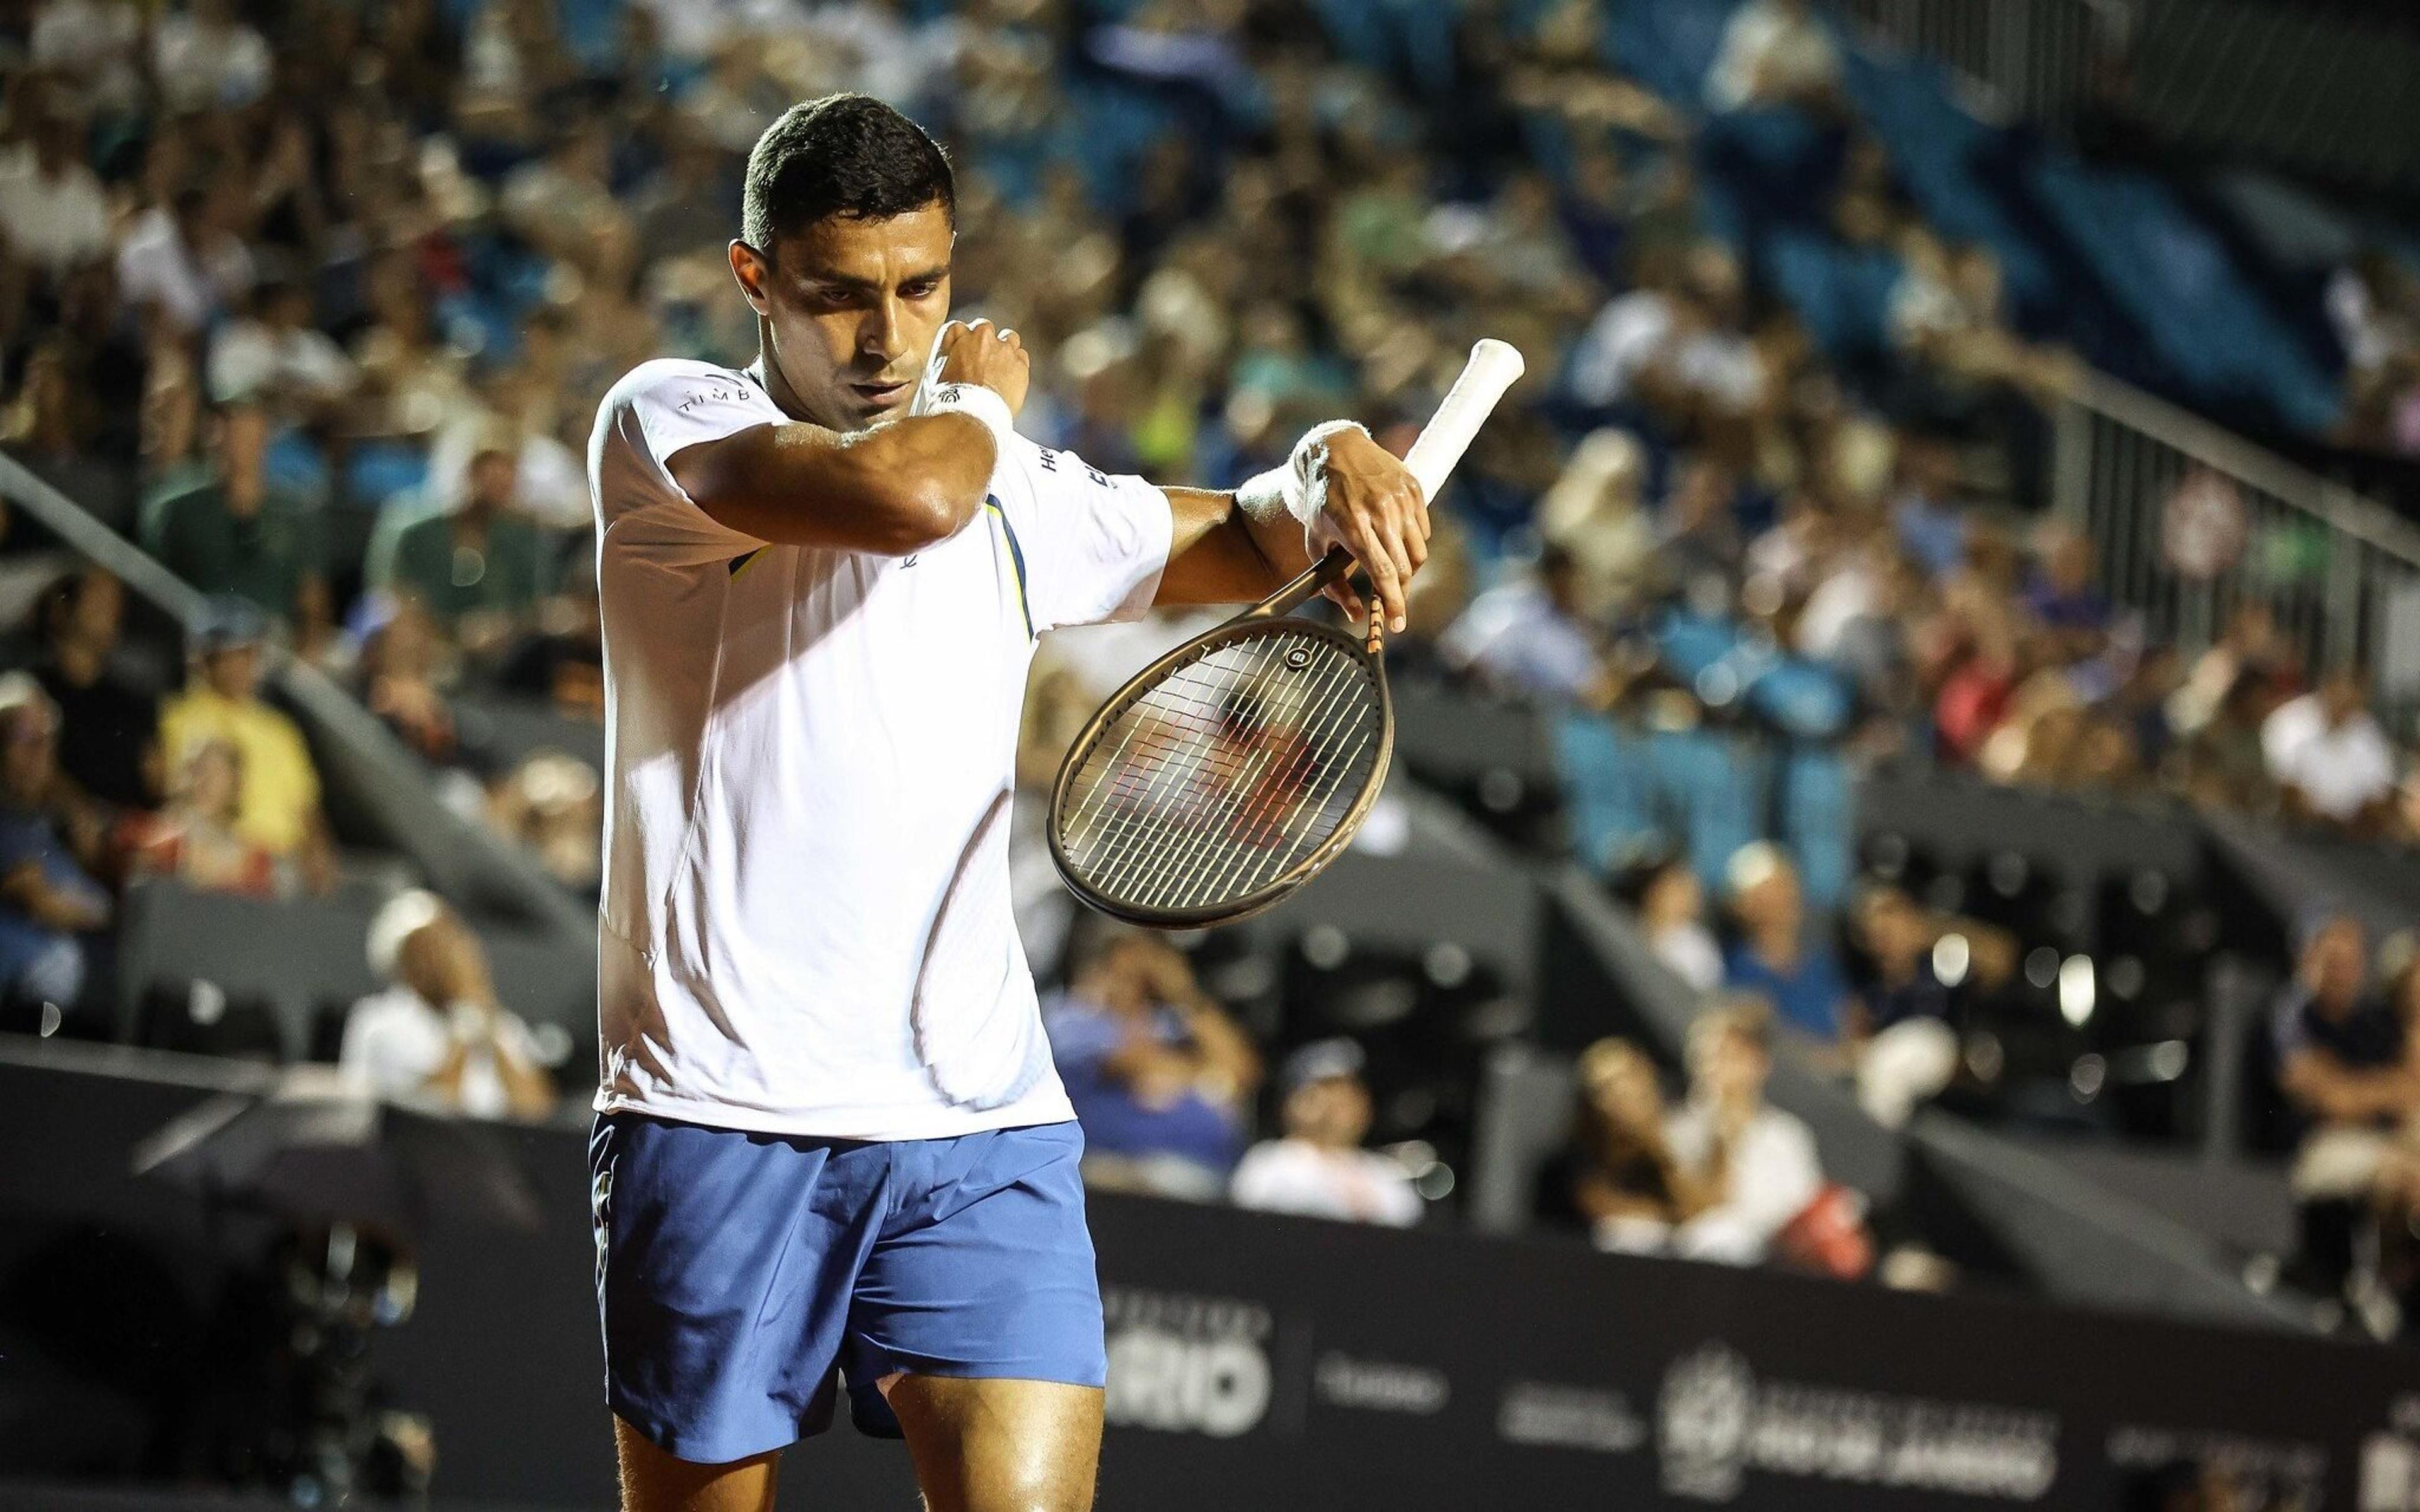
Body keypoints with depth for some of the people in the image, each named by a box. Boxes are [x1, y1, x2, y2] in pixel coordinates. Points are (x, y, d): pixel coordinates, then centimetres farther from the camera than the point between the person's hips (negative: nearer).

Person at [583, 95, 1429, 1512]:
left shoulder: (1015, 492, 17)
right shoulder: (669, 424, -1)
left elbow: (1241, 542, 31)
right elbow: (903, 494, -20)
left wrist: (1331, 469, 8)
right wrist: (983, 398, 2)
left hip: (984, 1129, 3)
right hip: (723, 1116, -3)